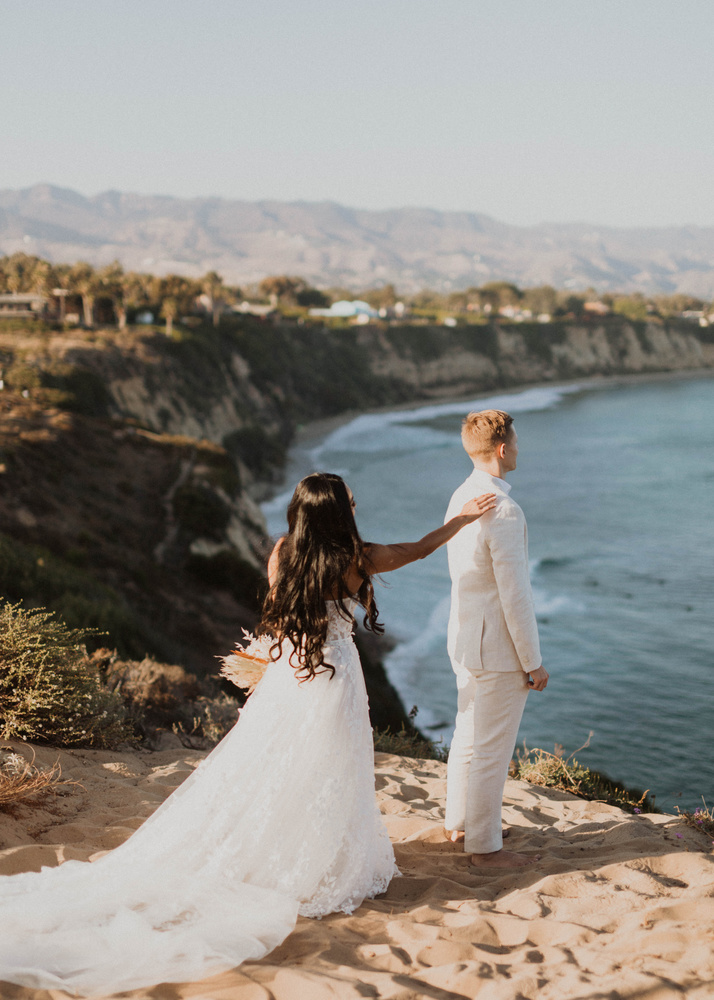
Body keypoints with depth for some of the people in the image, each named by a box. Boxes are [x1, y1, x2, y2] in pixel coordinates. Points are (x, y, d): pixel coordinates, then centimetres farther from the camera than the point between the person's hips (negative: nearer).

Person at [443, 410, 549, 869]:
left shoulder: (461, 499, 4)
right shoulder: (504, 511, -26)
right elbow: (514, 595, -24)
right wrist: (533, 662, -16)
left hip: (466, 639, 9)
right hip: (499, 648, -9)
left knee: (469, 735, 22)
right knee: (492, 749, 4)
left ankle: (460, 822, 38)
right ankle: (484, 845, 18)